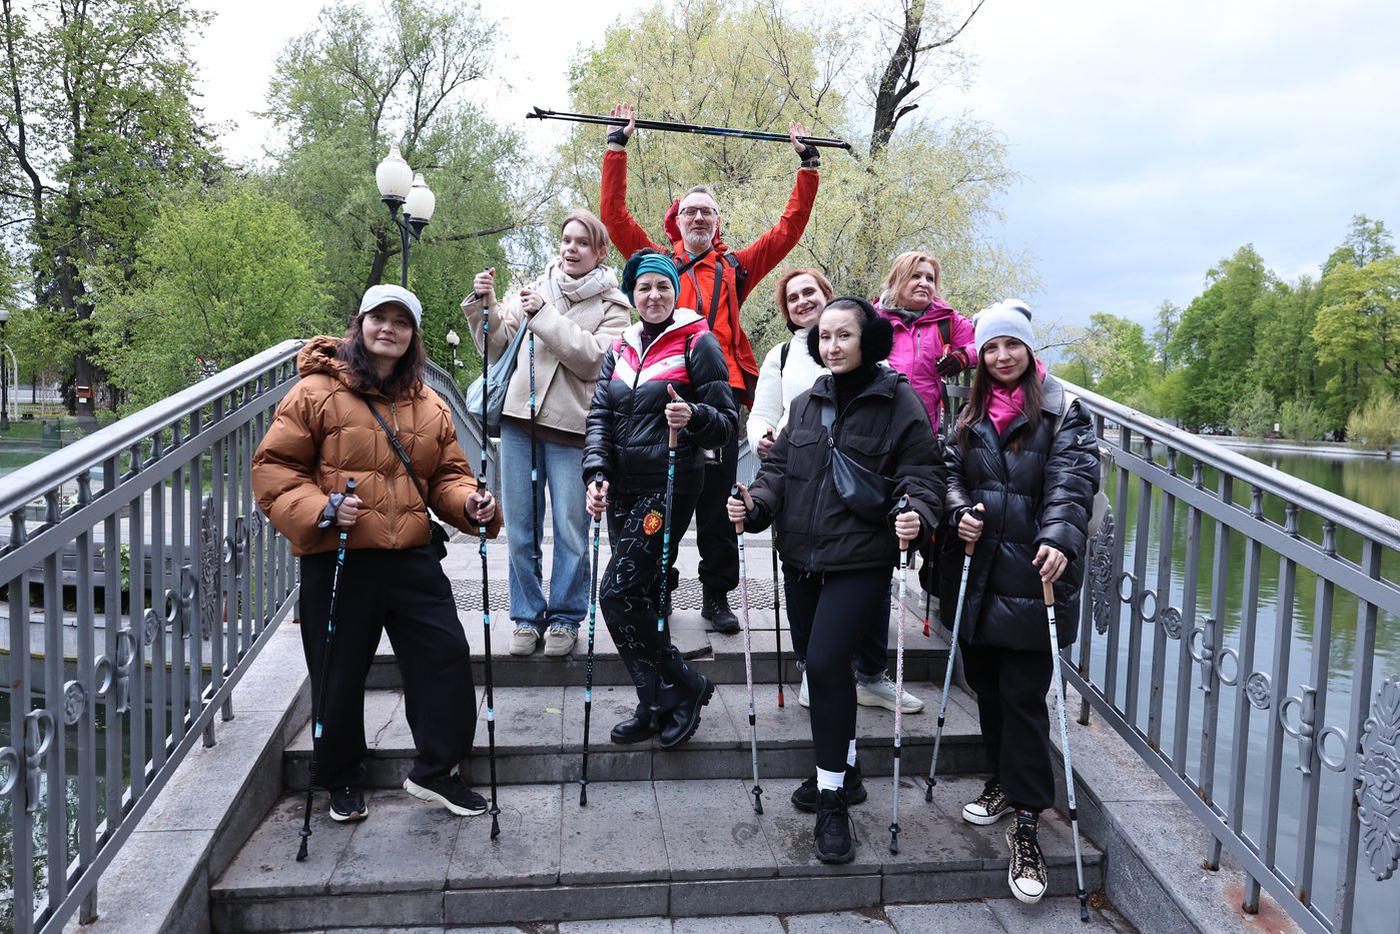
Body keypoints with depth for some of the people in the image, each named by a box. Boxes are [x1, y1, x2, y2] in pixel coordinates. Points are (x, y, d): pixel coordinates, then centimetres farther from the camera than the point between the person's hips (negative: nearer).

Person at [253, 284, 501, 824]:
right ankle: (342, 781, 30)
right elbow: (273, 467, -4)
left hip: (413, 557, 4)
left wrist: (469, 502, -5)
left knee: (446, 653, 1)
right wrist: (319, 509, -19)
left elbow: (446, 475, 17)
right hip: (337, 561, -3)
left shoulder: (429, 405, 12)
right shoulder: (317, 393, -3)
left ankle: (436, 770, 19)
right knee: (339, 674, 8)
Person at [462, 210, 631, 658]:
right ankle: (527, 615, 19)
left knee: (570, 528, -1)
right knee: (520, 527, 6)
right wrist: (484, 306, 1)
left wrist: (544, 314, -12)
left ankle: (565, 617, 15)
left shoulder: (612, 305, 5)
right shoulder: (534, 289, 15)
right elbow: (497, 348, 16)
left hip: (570, 424, -3)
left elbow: (592, 359, -11)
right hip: (519, 419, 3)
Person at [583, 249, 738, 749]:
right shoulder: (620, 349, 15)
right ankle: (657, 704, 19)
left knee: (618, 592, -12)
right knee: (643, 594, 8)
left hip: (669, 486, -6)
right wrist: (597, 473, -6)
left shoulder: (698, 344, -2)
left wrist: (694, 416, -26)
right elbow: (599, 416, 9)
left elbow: (726, 422, -5)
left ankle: (683, 686, 5)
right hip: (623, 489, 6)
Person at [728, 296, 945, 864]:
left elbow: (923, 472, -6)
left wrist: (916, 514, -27)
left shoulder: (898, 402, -4)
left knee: (826, 663, -15)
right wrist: (755, 505, -7)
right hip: (801, 556, 6)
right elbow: (780, 467, 12)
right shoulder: (806, 404, 12)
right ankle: (843, 774, 37)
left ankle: (832, 804, 0)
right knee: (816, 663, 15)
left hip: (860, 560, -6)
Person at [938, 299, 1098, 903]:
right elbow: (951, 471, 12)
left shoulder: (1061, 413, 0)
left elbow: (1071, 481, -12)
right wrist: (960, 511, -10)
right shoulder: (971, 416, 15)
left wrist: (1059, 539, -29)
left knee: (1022, 696, -5)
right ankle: (1003, 782, 35)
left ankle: (1025, 822, 3)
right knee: (986, 685, 15)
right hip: (976, 572, 5)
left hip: (1030, 575, -5)